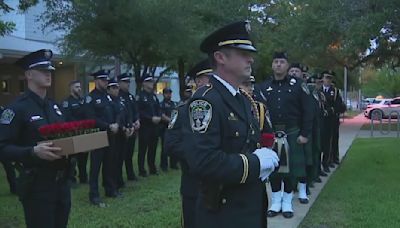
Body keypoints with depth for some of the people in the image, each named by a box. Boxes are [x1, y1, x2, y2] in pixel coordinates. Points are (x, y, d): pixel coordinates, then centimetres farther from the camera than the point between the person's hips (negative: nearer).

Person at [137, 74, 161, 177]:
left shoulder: (154, 95, 15)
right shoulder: (140, 96, -7)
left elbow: (158, 109, 16)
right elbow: (140, 111, -14)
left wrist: (159, 117, -4)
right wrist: (151, 118, -18)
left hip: (154, 126, 6)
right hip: (145, 126, -6)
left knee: (153, 148, 12)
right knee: (143, 148, -1)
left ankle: (152, 168, 21)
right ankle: (141, 170, 5)